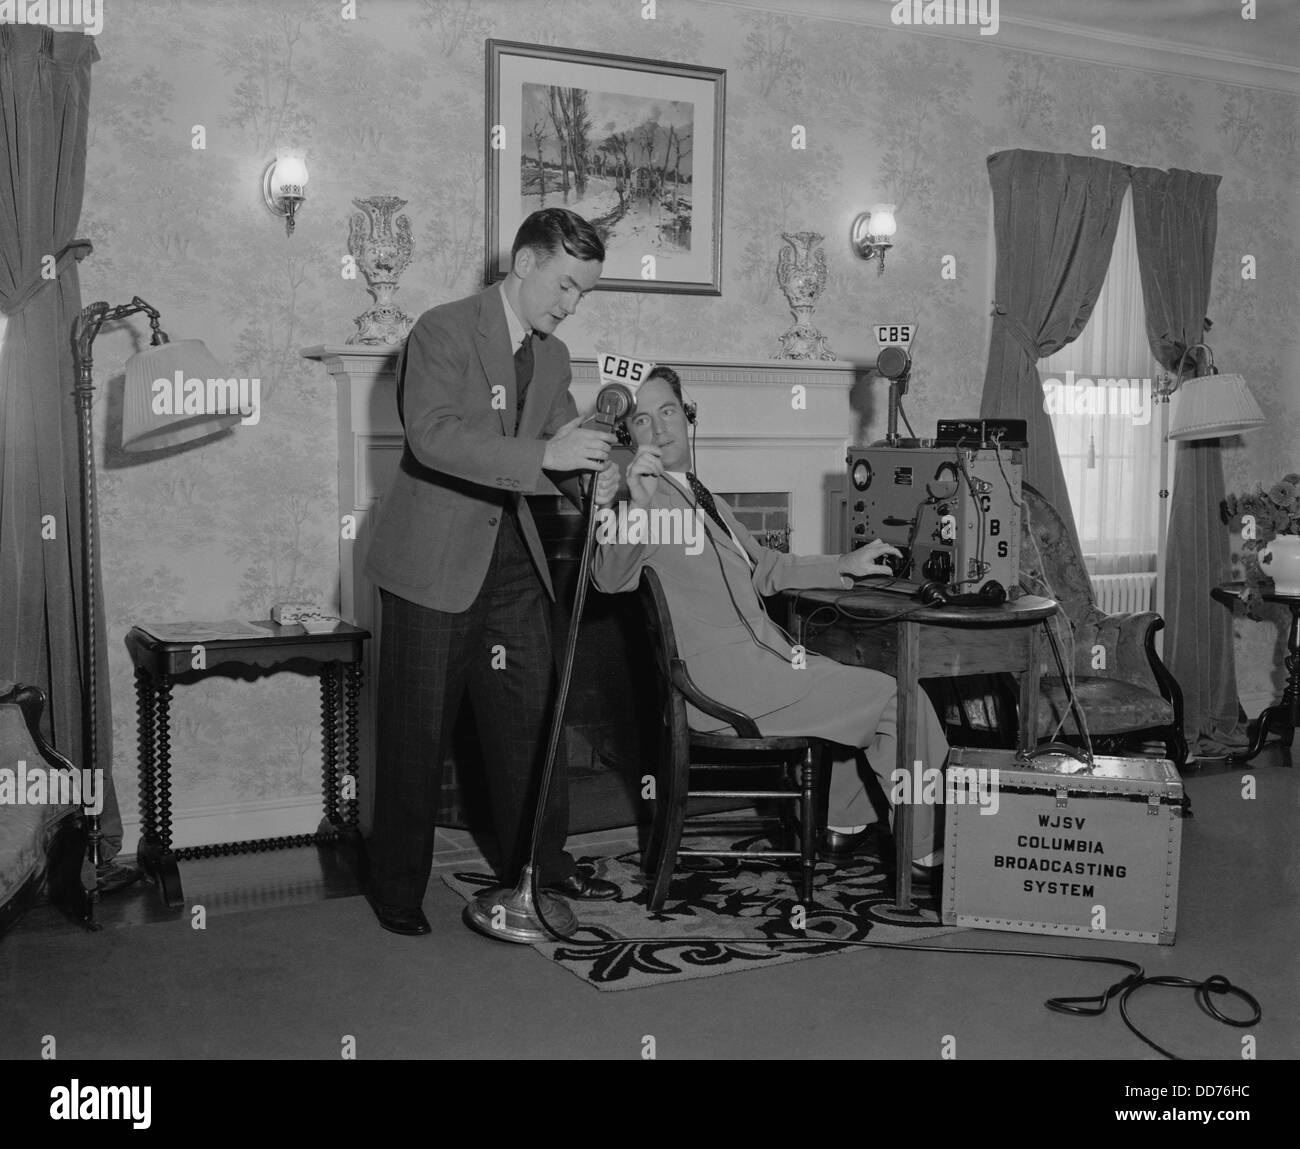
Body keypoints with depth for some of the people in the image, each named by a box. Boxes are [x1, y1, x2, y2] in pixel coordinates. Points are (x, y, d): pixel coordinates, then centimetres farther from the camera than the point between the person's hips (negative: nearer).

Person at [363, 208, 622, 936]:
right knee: (419, 732, 2)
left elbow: (560, 445, 13)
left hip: (512, 555, 7)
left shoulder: (553, 358, 10)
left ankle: (540, 859, 26)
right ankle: (398, 887, 16)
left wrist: (593, 477, -11)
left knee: (532, 715, 11)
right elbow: (433, 436, -26)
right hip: (434, 562, -6)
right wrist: (545, 455, -34)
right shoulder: (443, 331, -12)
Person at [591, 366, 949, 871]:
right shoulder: (646, 496, -11)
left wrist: (845, 565, 21)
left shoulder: (702, 497, 18)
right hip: (723, 683, -10)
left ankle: (845, 827, 29)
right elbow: (610, 580, -29)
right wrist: (639, 507, -45)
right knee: (898, 698, -8)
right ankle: (925, 853, 6)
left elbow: (762, 568, 28)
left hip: (757, 655, 10)